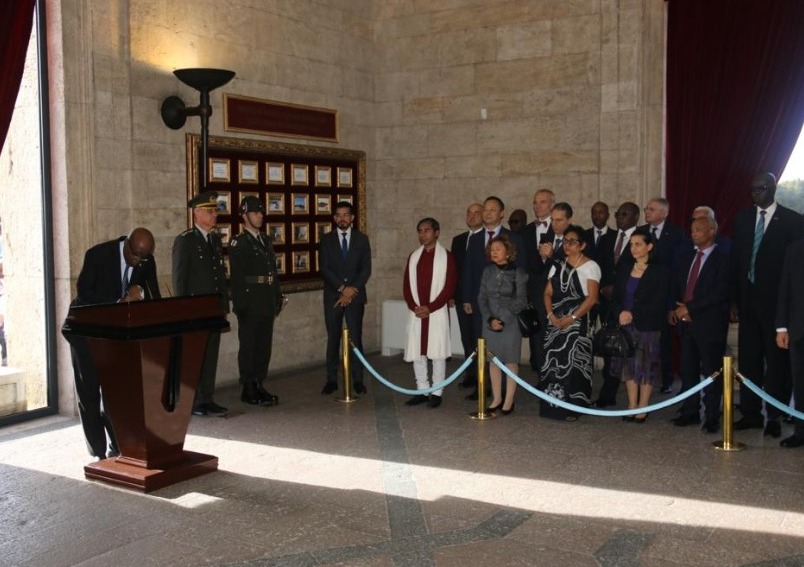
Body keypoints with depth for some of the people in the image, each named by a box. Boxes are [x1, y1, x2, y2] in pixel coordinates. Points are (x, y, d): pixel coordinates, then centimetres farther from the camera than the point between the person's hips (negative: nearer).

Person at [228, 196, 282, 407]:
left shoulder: (265, 240, 16)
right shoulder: (238, 243, -6)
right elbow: (236, 276, -12)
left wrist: (278, 297, 15)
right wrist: (240, 305, -16)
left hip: (267, 303, 7)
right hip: (250, 304, -7)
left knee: (264, 346, 11)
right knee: (248, 346, -1)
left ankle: (259, 386, 19)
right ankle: (248, 390, 5)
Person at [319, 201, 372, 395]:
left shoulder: (361, 239, 6)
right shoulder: (327, 240, 6)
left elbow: (366, 268, 0)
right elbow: (324, 268, -3)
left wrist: (352, 289, -11)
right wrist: (342, 288, -13)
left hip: (355, 296, 0)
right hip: (333, 296, 0)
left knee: (356, 337, -1)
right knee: (333, 338, 3)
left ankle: (358, 380, 5)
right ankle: (332, 379, 8)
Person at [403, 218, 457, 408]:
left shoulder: (446, 256, -2)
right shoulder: (413, 256, 12)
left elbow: (449, 287, -7)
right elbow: (406, 285, 10)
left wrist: (430, 308, -14)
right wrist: (414, 306, -6)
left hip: (437, 312, -4)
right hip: (416, 312, 4)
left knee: (437, 352, -1)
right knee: (417, 352, 6)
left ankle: (437, 393, 6)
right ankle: (422, 391, 15)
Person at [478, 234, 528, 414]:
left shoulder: (518, 273, -5)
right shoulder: (488, 271, 6)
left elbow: (521, 301, -6)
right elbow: (482, 297, 5)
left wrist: (503, 320, -12)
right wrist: (490, 319, -8)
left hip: (510, 322, -4)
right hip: (490, 322, 4)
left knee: (510, 361, 1)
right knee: (493, 360, 6)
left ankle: (509, 401, 6)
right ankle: (496, 398, 14)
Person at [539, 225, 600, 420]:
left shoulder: (590, 266, -3)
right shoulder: (558, 265, 15)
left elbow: (592, 298, -10)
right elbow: (548, 293, 12)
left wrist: (572, 318, -16)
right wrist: (551, 314, -5)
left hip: (577, 323, -5)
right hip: (555, 322, 5)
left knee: (574, 362, -6)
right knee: (553, 361, 4)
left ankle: (573, 408, 1)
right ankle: (553, 405, 12)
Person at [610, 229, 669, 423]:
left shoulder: (659, 271, -4)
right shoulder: (624, 270, 10)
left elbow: (658, 304, -11)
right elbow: (615, 298, 7)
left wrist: (633, 314, -16)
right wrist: (620, 313, -13)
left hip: (648, 327, -4)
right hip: (625, 326, 5)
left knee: (646, 366, 1)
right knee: (628, 365, 7)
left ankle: (643, 408, 8)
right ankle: (632, 405, 15)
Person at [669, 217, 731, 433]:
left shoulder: (722, 259, -7)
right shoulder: (687, 257, 14)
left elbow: (720, 293, -15)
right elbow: (676, 286, 19)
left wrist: (690, 308, -16)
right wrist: (676, 308, 2)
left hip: (709, 324, -6)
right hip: (685, 321, 6)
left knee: (711, 371, 1)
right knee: (688, 370, 9)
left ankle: (712, 417, 9)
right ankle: (690, 412, 19)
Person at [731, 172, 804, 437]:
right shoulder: (743, 218, 10)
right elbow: (735, 260, 9)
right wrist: (734, 300, 5)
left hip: (776, 302, -4)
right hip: (748, 301, 4)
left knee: (776, 361, 3)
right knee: (748, 359, 8)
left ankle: (774, 417, 10)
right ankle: (750, 413, 17)